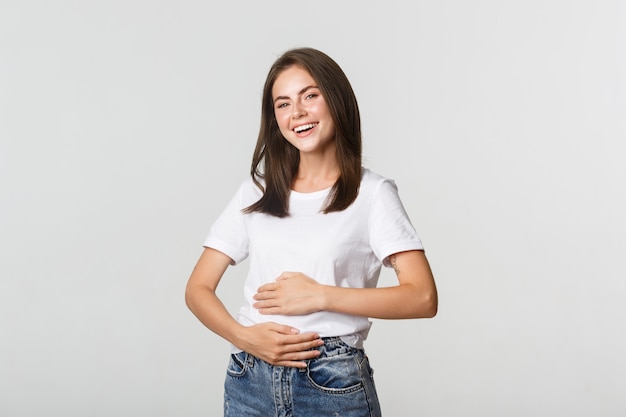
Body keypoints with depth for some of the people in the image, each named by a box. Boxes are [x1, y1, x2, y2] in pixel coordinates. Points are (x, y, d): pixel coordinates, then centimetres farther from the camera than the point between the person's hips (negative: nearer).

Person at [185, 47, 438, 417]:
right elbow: (198, 288, 4)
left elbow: (423, 298, -12)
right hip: (250, 380, 3)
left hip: (333, 385, -3)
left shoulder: (372, 193, -4)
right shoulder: (256, 192, 6)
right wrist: (245, 336, -13)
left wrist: (320, 295, -16)